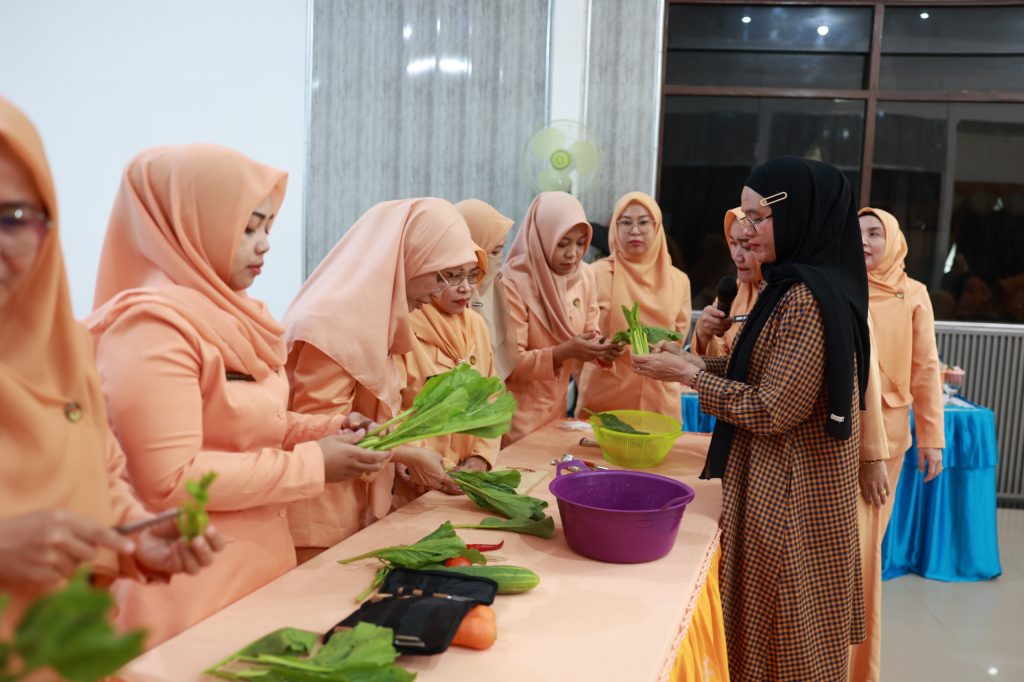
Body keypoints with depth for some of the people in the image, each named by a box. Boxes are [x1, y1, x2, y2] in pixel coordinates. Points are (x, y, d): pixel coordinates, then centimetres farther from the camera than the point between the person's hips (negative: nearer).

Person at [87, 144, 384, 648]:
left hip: (255, 560, 9)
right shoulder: (152, 327, -20)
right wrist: (310, 465, -18)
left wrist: (325, 430, 0)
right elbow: (168, 482, -23)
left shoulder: (223, 313, 8)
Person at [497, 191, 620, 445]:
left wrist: (602, 347, -14)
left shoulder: (584, 275, 0)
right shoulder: (513, 282, -19)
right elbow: (509, 362, -19)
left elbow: (588, 333, 8)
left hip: (556, 405, 6)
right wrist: (562, 353, -31)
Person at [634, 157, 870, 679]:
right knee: (776, 628, 20)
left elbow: (773, 410, -22)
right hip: (782, 479, 9)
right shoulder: (795, 284, 9)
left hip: (788, 491, -9)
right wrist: (696, 361, 3)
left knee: (782, 636, 7)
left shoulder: (807, 298, -22)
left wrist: (688, 375, -14)